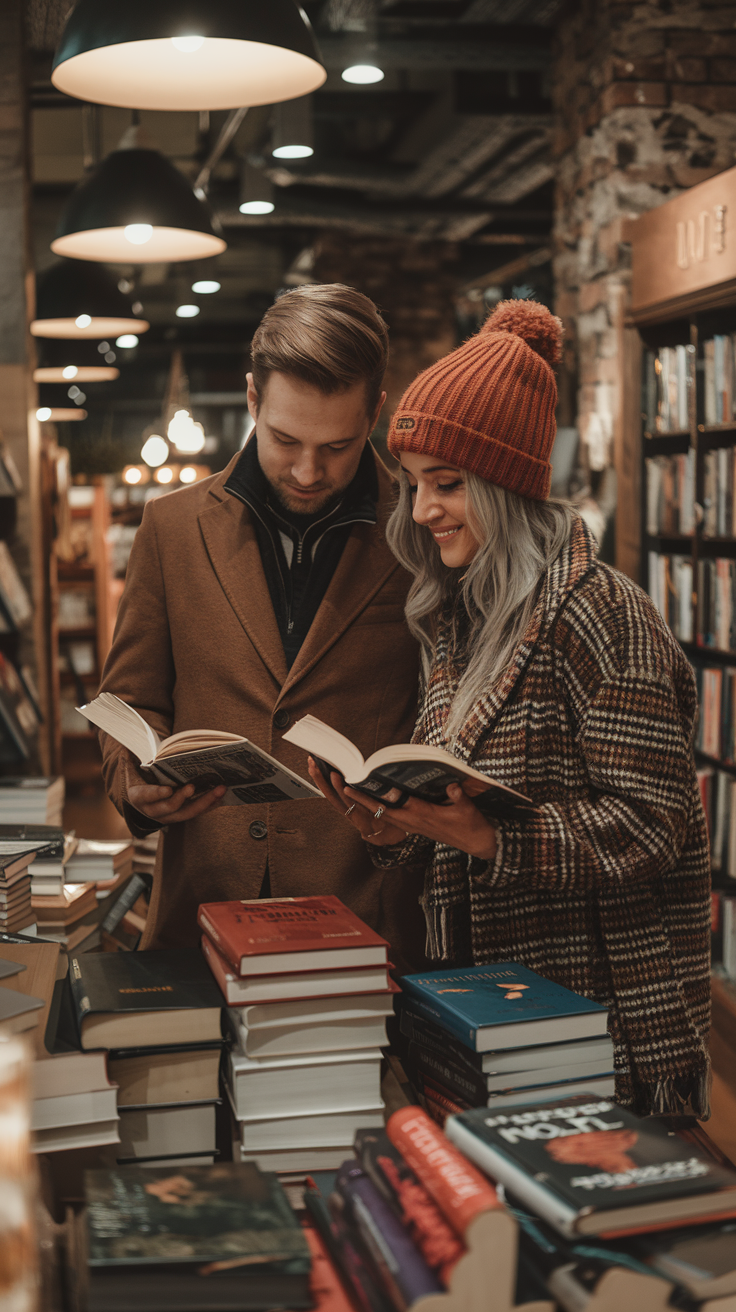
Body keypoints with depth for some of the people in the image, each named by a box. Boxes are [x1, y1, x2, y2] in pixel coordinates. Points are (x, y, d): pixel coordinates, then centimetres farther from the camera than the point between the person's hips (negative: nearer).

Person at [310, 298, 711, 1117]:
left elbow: (652, 826, -18)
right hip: (477, 1002, 7)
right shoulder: (454, 625, 9)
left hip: (597, 1013, -7)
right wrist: (396, 829, -6)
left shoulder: (597, 613, -15)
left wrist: (490, 837, -28)